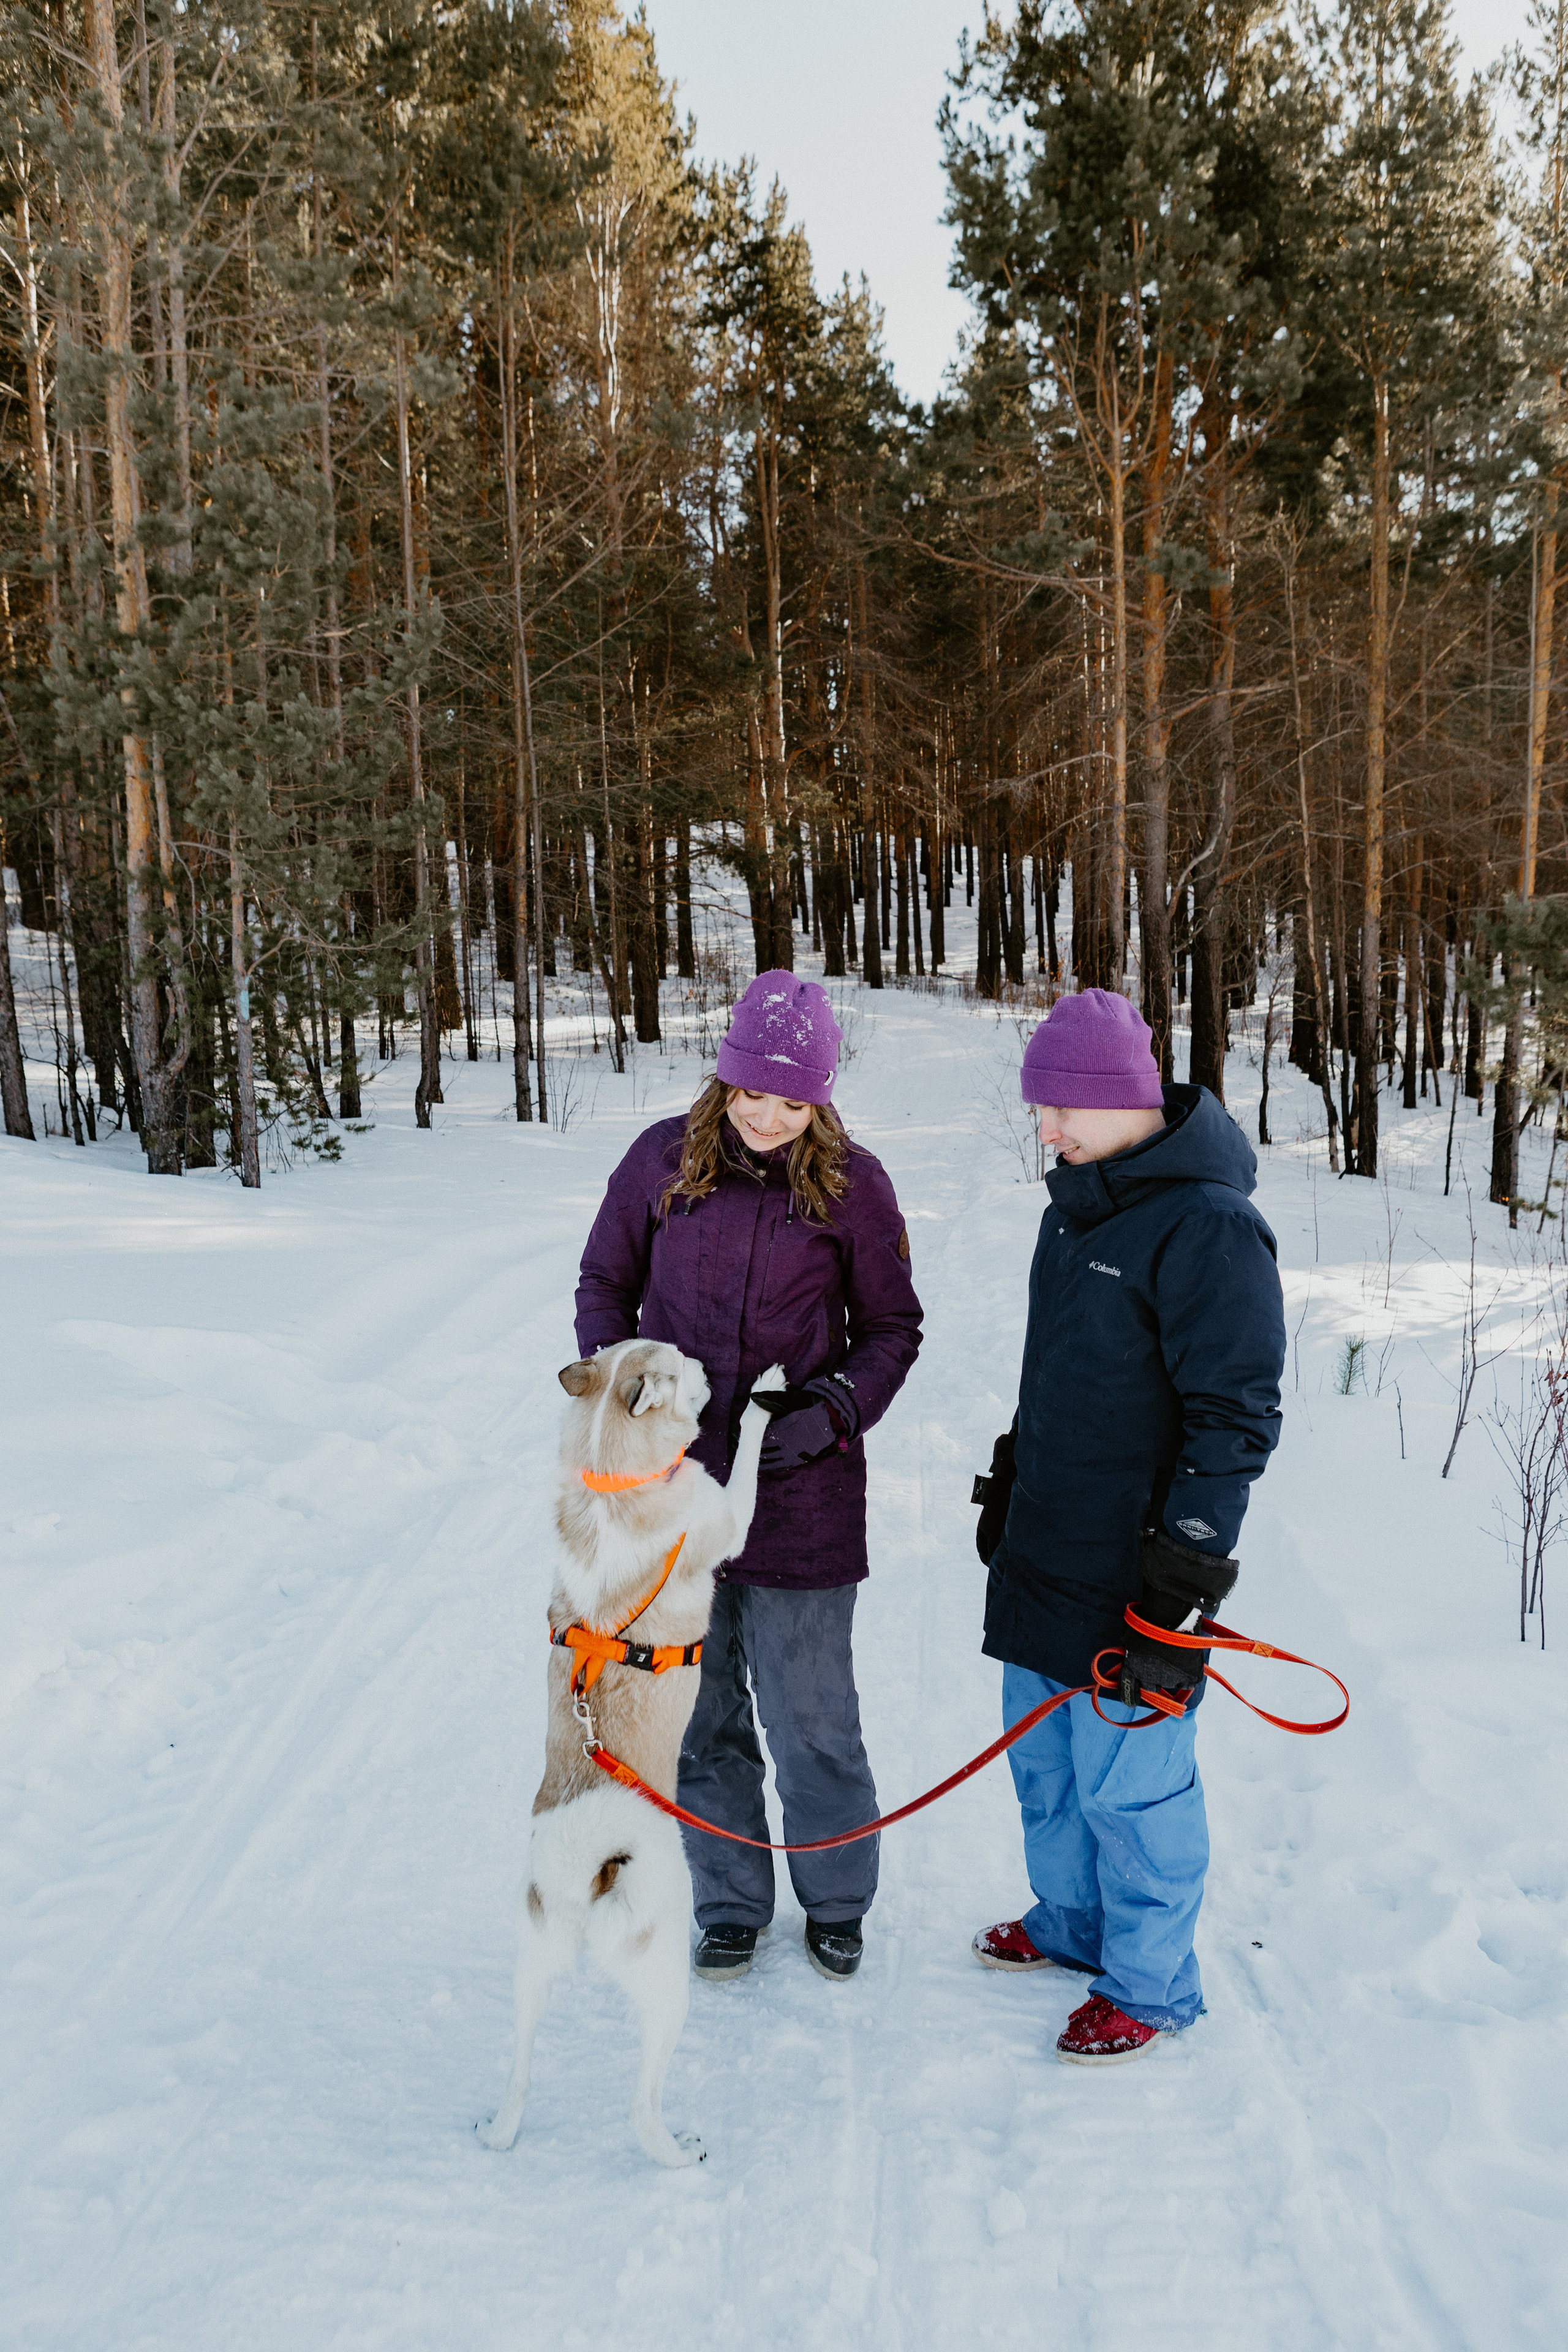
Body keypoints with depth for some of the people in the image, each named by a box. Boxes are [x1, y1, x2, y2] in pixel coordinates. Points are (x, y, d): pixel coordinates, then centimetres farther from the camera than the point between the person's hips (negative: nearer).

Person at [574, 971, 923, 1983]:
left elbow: (892, 1327, 4)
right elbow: (605, 1284, 10)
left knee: (810, 1717, 8)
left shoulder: (851, 1182, -4)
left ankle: (836, 1901, 32)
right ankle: (730, 1907, 33)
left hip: (800, 1494, -2)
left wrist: (836, 1408, -12)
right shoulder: (663, 1159, -1)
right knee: (701, 1715, 13)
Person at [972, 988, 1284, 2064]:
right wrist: (1011, 1481, 23)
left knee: (1128, 1781, 5)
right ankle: (1071, 1922, 42)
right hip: (1045, 1552, 9)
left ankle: (1149, 1984, 26)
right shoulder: (1079, 1202, 8)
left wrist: (1183, 1579, -19)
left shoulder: (1208, 1225, -20)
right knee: (1044, 1757, 21)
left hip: (1132, 1575, -8)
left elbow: (1236, 1418, -20)